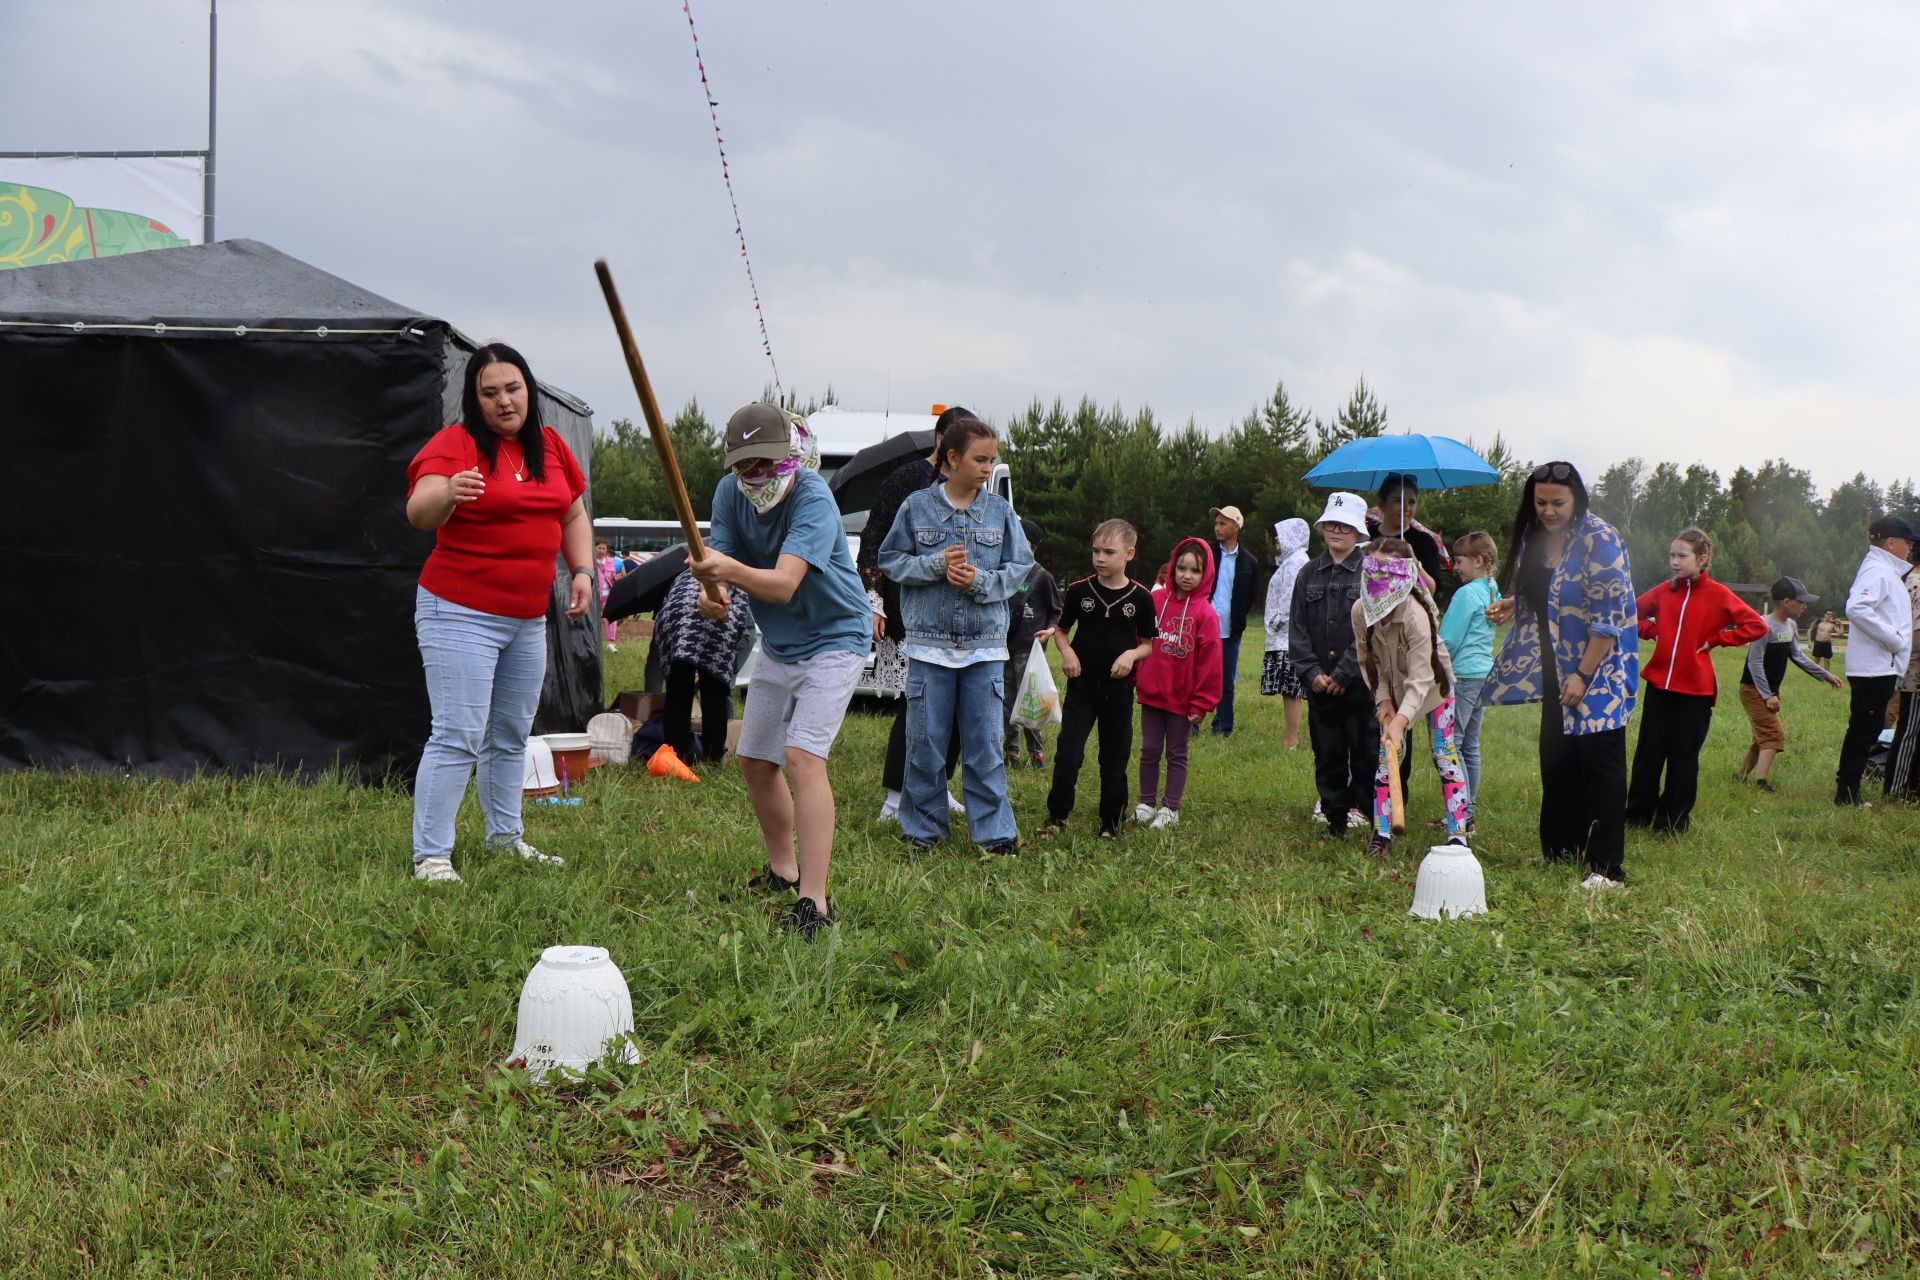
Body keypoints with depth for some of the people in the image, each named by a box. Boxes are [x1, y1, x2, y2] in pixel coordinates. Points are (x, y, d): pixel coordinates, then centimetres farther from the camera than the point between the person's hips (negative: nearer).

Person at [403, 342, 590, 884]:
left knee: (512, 734, 17)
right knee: (458, 736, -10)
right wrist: (446, 493, -47)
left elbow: (574, 517, 22)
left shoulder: (551, 446, 10)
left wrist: (582, 569, 6)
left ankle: (505, 834, 32)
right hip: (459, 614, -7)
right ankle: (430, 855, -5)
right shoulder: (454, 443, -11)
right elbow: (419, 514, -26)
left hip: (528, 619, 7)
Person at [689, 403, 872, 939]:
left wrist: (730, 569, -57)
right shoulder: (730, 493, -7)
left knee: (803, 755, -22)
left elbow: (783, 584, -39)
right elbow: (720, 567, -14)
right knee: (755, 762, 12)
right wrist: (712, 596, -37)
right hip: (778, 644, 7)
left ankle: (813, 900, -25)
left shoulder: (814, 500, -27)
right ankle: (782, 870, 34)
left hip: (834, 639, -7)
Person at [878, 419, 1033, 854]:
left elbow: (1019, 567, 4)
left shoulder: (1001, 511, 5)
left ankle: (994, 829, 9)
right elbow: (891, 559, 2)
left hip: (986, 646, 1)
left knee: (985, 741, 2)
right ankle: (922, 826, 17)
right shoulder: (916, 507, 1)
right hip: (929, 643, -1)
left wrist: (980, 580, -14)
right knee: (925, 741, 4)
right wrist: (936, 565, -14)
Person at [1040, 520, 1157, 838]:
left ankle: (1110, 823, 22)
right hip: (1082, 684, 0)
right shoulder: (1079, 591, -1)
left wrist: (1132, 654, -15)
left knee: (1115, 759, 9)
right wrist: (1066, 650, -8)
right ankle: (1057, 817, 8)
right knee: (1067, 754, -6)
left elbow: (1149, 643, 5)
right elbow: (1061, 629, 11)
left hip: (1119, 688, 0)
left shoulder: (1140, 597, -3)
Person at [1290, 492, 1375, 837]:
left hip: (1360, 684, -4)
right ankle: (1335, 819, 18)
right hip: (1320, 688, 4)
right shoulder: (1309, 573, 10)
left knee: (1366, 756, -2)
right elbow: (1297, 629, 8)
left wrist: (1344, 673, -12)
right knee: (1327, 756, 9)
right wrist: (1311, 672, -4)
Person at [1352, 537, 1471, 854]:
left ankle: (1458, 834, 0)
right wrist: (1383, 700, -15)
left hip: (1432, 684, -4)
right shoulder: (1360, 610, -21)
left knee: (1444, 754, -5)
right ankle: (1382, 832, 6)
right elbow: (1367, 661, -5)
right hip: (1392, 688, 4)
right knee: (1387, 754, 0)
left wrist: (1401, 720, -47)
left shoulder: (1416, 614, -37)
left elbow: (1420, 679, -37)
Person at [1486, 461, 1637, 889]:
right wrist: (1510, 607, 1)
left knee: (1600, 763, -6)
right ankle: (1562, 850, 22)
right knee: (1556, 762, 11)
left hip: (1599, 671, -8)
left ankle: (1608, 868, -2)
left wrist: (1583, 675, -20)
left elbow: (1609, 616, -19)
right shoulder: (1534, 537, 7)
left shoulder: (1599, 540, -16)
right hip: (1556, 672, 8)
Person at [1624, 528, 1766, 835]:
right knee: (1648, 754, 7)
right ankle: (1637, 815, 17)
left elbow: (1757, 626, -11)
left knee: (1683, 758, 5)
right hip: (1658, 684, 4)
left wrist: (1715, 639, -11)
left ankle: (1672, 821, 14)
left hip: (1695, 690, -4)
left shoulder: (1718, 595, -6)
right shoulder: (1663, 592, 5)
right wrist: (1652, 631, 4)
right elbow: (1634, 612, 21)